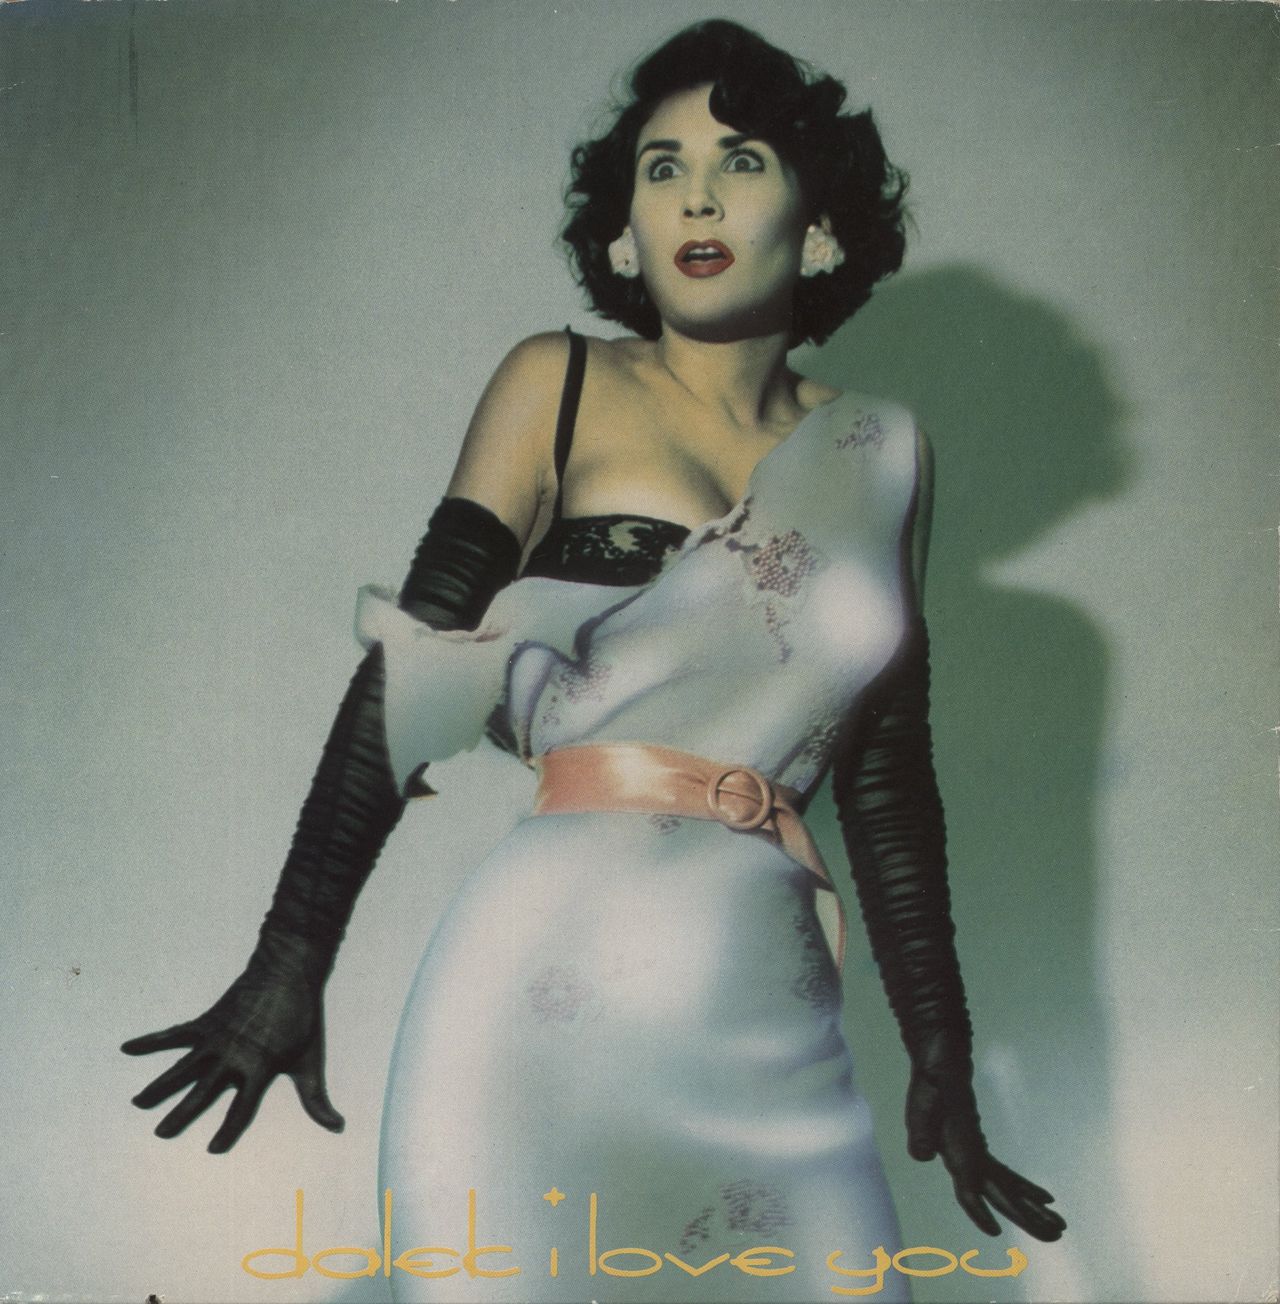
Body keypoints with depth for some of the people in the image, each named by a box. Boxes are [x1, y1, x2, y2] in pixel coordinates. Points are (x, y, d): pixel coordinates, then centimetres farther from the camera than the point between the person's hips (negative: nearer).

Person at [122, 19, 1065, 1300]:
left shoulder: (881, 452, 11)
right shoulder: (557, 387, 3)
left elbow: (886, 765, 12)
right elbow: (412, 666, -3)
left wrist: (941, 1052, 13)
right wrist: (290, 964, -7)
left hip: (771, 1009, 3)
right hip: (551, 979, -2)